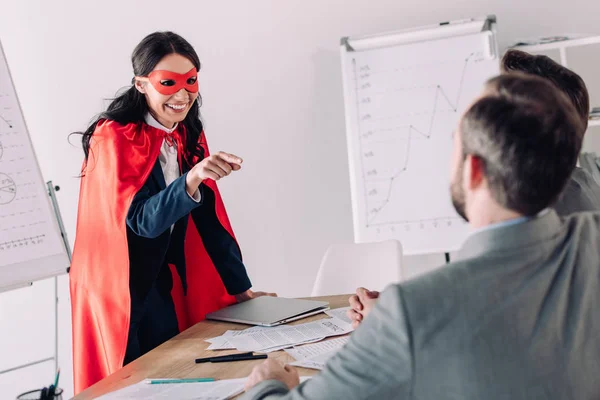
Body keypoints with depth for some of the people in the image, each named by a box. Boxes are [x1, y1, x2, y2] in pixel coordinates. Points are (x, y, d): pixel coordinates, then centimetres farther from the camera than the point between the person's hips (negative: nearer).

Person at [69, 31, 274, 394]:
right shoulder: (115, 138, -18)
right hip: (118, 291, -6)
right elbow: (142, 220, -27)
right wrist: (191, 178, -44)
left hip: (164, 288, 6)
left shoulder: (189, 136, 2)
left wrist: (242, 289, 5)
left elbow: (208, 217, 4)